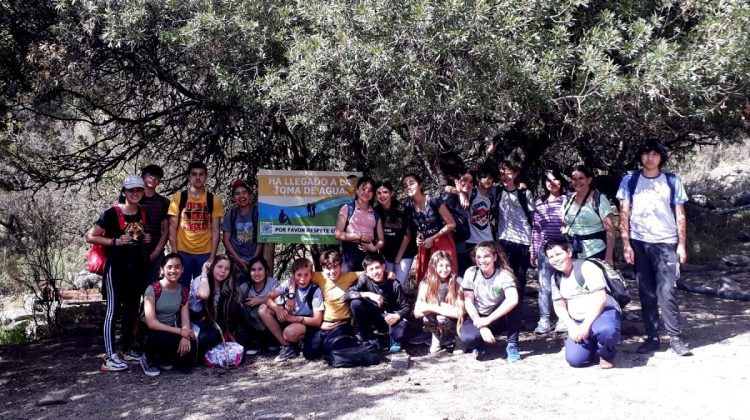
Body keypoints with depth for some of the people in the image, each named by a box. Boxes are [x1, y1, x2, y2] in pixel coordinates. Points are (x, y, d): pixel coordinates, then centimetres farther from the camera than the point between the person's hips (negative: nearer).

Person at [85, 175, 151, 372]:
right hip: (115, 266, -6)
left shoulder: (144, 213, 7)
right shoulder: (112, 213, -11)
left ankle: (127, 350, 25)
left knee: (132, 309, 12)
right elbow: (90, 237, -10)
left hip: (137, 266, 6)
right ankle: (109, 357, -5)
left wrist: (147, 239, 4)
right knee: (113, 310, -6)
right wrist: (115, 241, -19)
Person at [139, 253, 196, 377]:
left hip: (171, 332, 5)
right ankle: (149, 359, -4)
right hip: (151, 333, -5)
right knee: (168, 339, -38)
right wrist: (180, 331, -26)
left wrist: (185, 337, -26)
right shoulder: (153, 289, -16)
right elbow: (151, 323, -22)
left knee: (188, 351, -23)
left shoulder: (183, 291, 0)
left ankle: (163, 359, 10)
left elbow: (185, 321, -3)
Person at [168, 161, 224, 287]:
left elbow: (215, 231, 2)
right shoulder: (178, 198, 1)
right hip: (182, 252, 0)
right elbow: (172, 228, 1)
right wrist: (175, 254, -6)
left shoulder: (214, 200, 3)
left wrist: (212, 257, -4)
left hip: (205, 254, 1)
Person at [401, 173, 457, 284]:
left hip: (442, 244, -5)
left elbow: (451, 224, -11)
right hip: (424, 246, 5)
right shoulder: (408, 207, -1)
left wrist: (432, 239, -12)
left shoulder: (434, 201, -16)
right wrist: (418, 237, -2)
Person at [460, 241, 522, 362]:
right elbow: (468, 302, -12)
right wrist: (481, 327, -24)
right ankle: (480, 344, 6)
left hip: (499, 317, 0)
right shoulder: (471, 273, -12)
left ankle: (512, 345, -15)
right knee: (468, 339, -33)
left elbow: (513, 300, -35)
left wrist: (488, 320, -35)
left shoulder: (504, 274, -18)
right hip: (477, 317, 0)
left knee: (512, 301, -32)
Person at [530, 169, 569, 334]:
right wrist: (533, 252, 8)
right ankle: (544, 320, 14)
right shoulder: (539, 203, 6)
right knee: (544, 286, 6)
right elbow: (535, 229, 8)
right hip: (544, 250, 2)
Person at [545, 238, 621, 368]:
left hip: (603, 313, -5)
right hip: (578, 322, 5)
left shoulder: (586, 267, -11)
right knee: (575, 359, -17)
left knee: (606, 330, -41)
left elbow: (600, 299, -18)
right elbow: (559, 306, 8)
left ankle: (607, 353, -5)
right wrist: (572, 326, -10)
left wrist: (586, 325, -24)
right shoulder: (556, 278, 9)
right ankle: (593, 346, 17)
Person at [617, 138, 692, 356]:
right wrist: (626, 244, -4)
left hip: (666, 243, -1)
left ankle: (676, 338, -1)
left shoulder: (672, 181, 4)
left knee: (666, 292, -8)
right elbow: (624, 214, 2)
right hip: (639, 243, 1)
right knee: (647, 293, 6)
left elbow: (680, 216, 5)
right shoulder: (629, 181, 4)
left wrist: (682, 245, -1)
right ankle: (652, 337, 13)